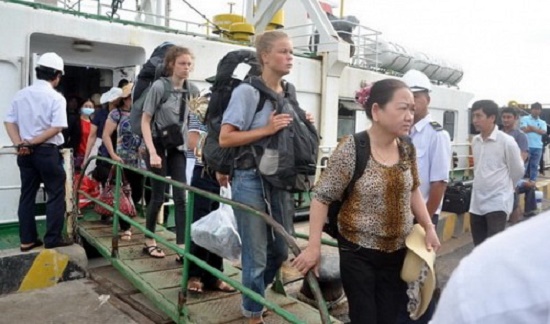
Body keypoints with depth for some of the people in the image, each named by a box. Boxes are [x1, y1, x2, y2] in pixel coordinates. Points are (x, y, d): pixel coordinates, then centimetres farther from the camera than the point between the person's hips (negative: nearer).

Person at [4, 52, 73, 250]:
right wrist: (33, 142, -11)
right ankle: (53, 239, 6)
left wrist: (20, 144, -5)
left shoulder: (21, 94, 8)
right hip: (47, 152, -6)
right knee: (56, 195, 4)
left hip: (25, 153, 6)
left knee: (27, 195, 12)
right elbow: (57, 127, -17)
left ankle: (27, 240, 17)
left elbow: (9, 122, 3)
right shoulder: (56, 98, -8)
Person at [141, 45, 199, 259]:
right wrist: (152, 152, -20)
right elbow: (145, 121, -12)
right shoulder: (159, 86, -13)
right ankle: (149, 242, 24)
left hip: (178, 148, 4)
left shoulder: (192, 90, -1)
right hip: (158, 146, -4)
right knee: (158, 197, 4)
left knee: (181, 197, -1)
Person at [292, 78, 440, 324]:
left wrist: (429, 228, 7)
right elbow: (321, 197, -15)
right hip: (359, 253, -5)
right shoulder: (351, 149, -19)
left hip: (398, 252, 5)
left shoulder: (407, 149, 0)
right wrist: (313, 247, -18)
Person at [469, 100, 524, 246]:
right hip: (476, 203, 6)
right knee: (480, 249, 13)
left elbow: (517, 171, 0)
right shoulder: (475, 141, 7)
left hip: (497, 203, -6)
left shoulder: (507, 141, -11)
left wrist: (504, 187, 12)